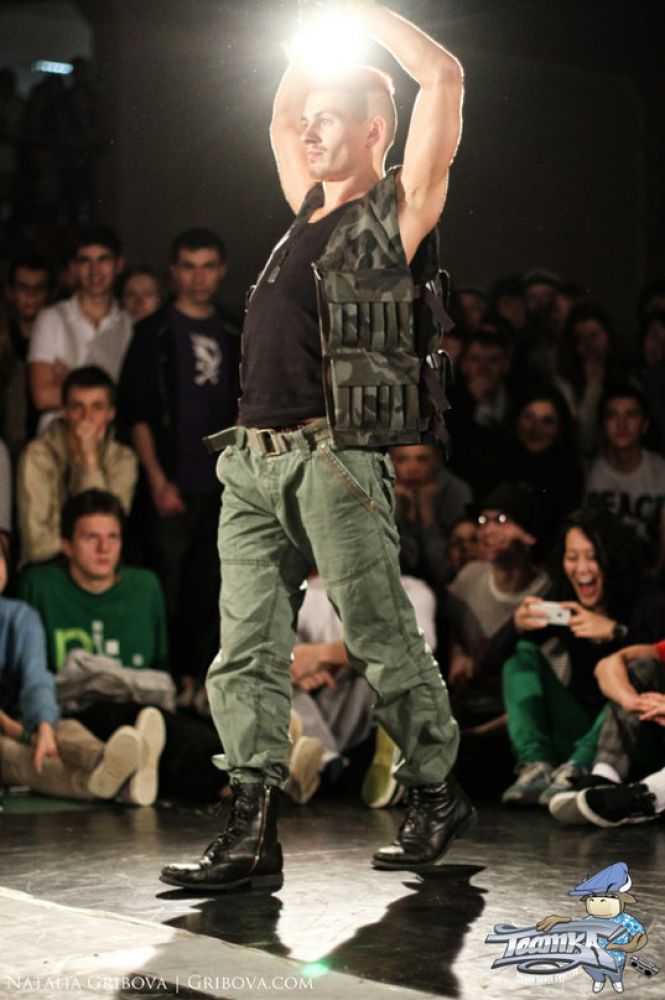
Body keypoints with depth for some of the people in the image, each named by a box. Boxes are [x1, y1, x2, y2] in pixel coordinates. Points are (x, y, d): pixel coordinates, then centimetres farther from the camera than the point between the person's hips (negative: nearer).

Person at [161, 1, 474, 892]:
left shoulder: (396, 211, 1)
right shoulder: (311, 210, 21)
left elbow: (444, 78, -6)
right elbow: (282, 122, 39)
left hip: (332, 460, -7)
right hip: (253, 460, 7)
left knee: (384, 642, 1)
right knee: (247, 651, 1)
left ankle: (438, 795, 17)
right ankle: (253, 833, 1)